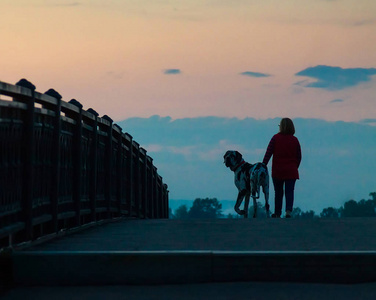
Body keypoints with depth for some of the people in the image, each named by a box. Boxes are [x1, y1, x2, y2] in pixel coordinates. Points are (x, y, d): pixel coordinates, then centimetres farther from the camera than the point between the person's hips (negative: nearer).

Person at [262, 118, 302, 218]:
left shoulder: (275, 138, -4)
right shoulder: (295, 140, 2)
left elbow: (268, 153, -8)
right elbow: (299, 157, 6)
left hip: (277, 171, 0)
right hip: (291, 172, 1)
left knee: (278, 193, 11)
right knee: (289, 192, -2)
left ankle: (277, 213, 18)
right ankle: (289, 210, -22)